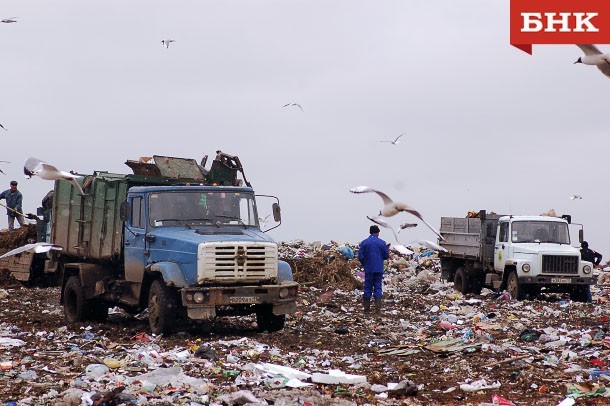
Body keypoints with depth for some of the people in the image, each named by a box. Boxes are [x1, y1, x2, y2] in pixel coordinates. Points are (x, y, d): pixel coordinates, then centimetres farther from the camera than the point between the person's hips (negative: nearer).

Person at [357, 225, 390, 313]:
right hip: (379, 269, 0)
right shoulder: (382, 242, -2)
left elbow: (360, 257, -4)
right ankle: (378, 308, -3)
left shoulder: (364, 242, -2)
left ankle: (366, 308, 9)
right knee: (378, 287, 4)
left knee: (368, 287, 7)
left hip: (368, 269, 0)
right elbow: (386, 255, 1)